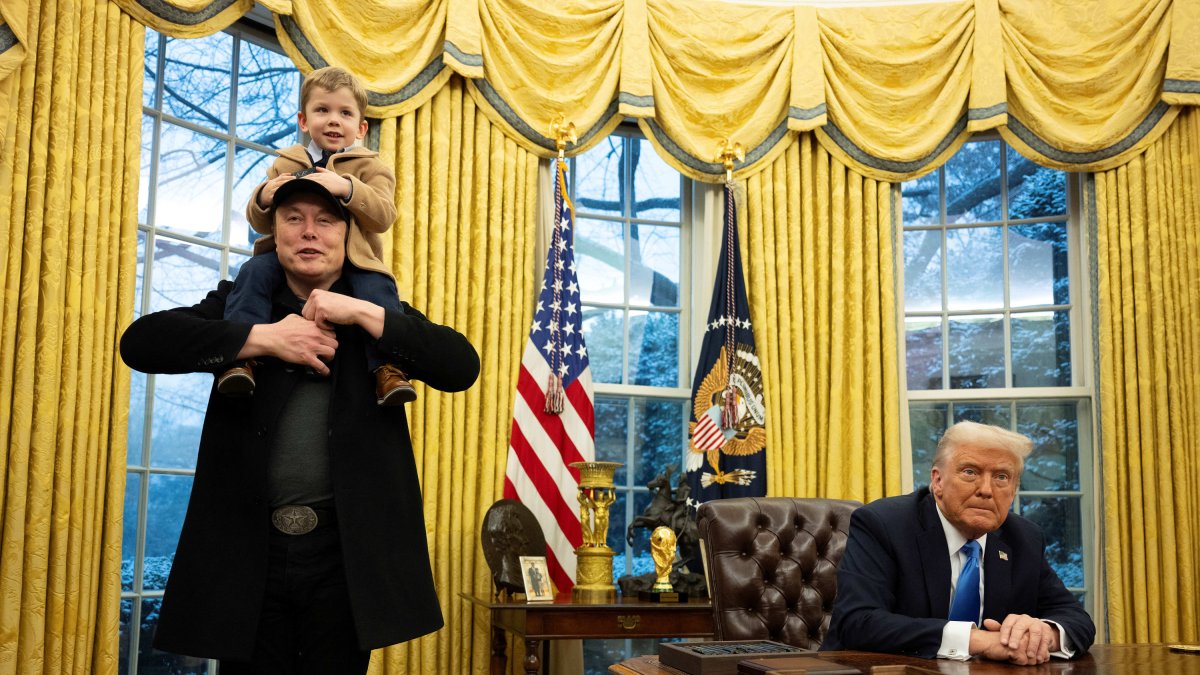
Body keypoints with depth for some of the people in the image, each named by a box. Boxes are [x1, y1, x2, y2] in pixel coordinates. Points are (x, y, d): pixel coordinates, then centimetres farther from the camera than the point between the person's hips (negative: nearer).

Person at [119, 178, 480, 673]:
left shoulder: (378, 314, 10)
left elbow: (463, 366, -5)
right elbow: (140, 341, -5)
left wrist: (362, 313, -11)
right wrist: (264, 338, -12)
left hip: (347, 551, 0)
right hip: (248, 546, 1)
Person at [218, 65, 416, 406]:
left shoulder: (370, 166, 10)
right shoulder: (285, 164, 18)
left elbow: (383, 215, -7)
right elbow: (260, 223, 15)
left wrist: (346, 188, -24)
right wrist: (263, 198, -10)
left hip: (351, 259, -2)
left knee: (377, 288, -31)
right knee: (255, 272, -25)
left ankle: (387, 368, -27)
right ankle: (240, 356, -28)